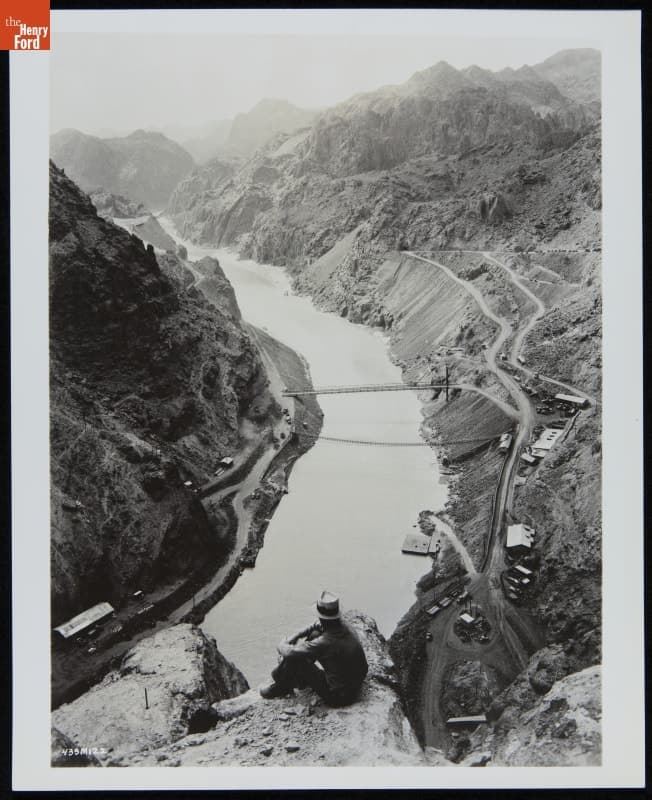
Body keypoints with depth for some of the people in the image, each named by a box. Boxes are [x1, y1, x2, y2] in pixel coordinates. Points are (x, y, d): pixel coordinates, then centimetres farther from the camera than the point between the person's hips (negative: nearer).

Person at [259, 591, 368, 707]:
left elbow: (288, 652, -22)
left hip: (338, 697, -8)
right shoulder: (344, 627, -9)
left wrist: (282, 644, -2)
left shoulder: (324, 643, -32)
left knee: (294, 659, -10)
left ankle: (280, 689, 22)